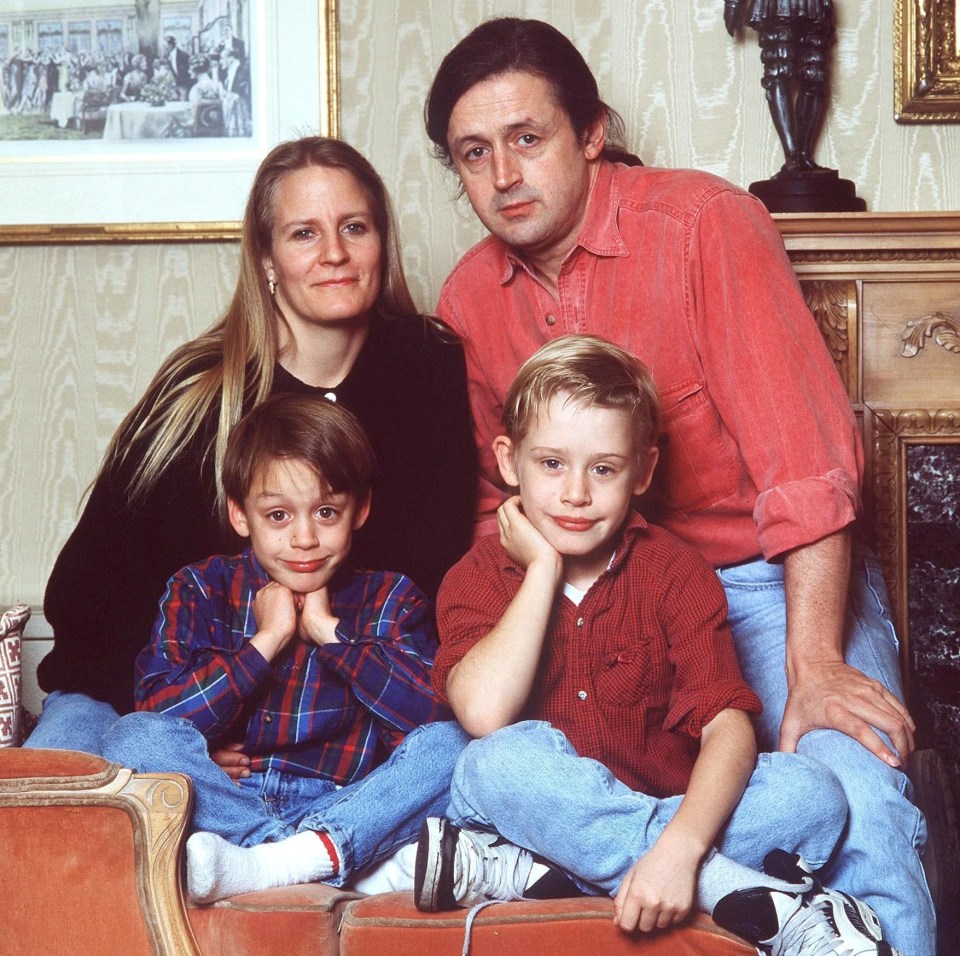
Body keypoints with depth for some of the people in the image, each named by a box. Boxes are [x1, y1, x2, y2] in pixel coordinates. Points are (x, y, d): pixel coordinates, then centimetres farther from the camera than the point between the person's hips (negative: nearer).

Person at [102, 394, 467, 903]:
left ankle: (258, 865, -38)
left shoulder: (391, 599, 8)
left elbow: (437, 710, -11)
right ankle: (311, 859, -35)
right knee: (133, 737, -25)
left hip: (344, 809, 0)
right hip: (225, 803, 0)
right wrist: (266, 640, -9)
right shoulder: (201, 590, 7)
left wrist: (330, 631, -7)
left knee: (449, 744, -24)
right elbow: (156, 715, -9)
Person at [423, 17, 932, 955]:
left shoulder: (703, 220, -13)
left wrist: (814, 666, -23)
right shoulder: (468, 298, 4)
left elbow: (801, 448, -18)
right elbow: (496, 499, 14)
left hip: (772, 578, -4)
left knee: (858, 819, -28)